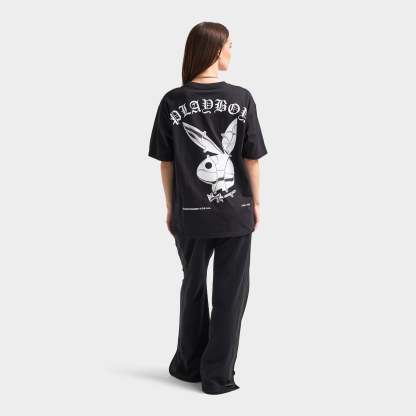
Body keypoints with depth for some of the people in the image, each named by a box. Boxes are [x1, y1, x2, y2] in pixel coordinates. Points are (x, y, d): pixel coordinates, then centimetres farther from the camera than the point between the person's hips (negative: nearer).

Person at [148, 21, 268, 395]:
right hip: (236, 213, -1)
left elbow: (166, 162, -1)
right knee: (230, 293, 10)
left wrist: (171, 207, 11)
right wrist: (256, 202, 9)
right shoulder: (242, 99, -8)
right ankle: (218, 376, 15)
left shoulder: (173, 102, -5)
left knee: (193, 288, 19)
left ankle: (189, 366, 31)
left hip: (191, 214, 2)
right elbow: (252, 158, -3)